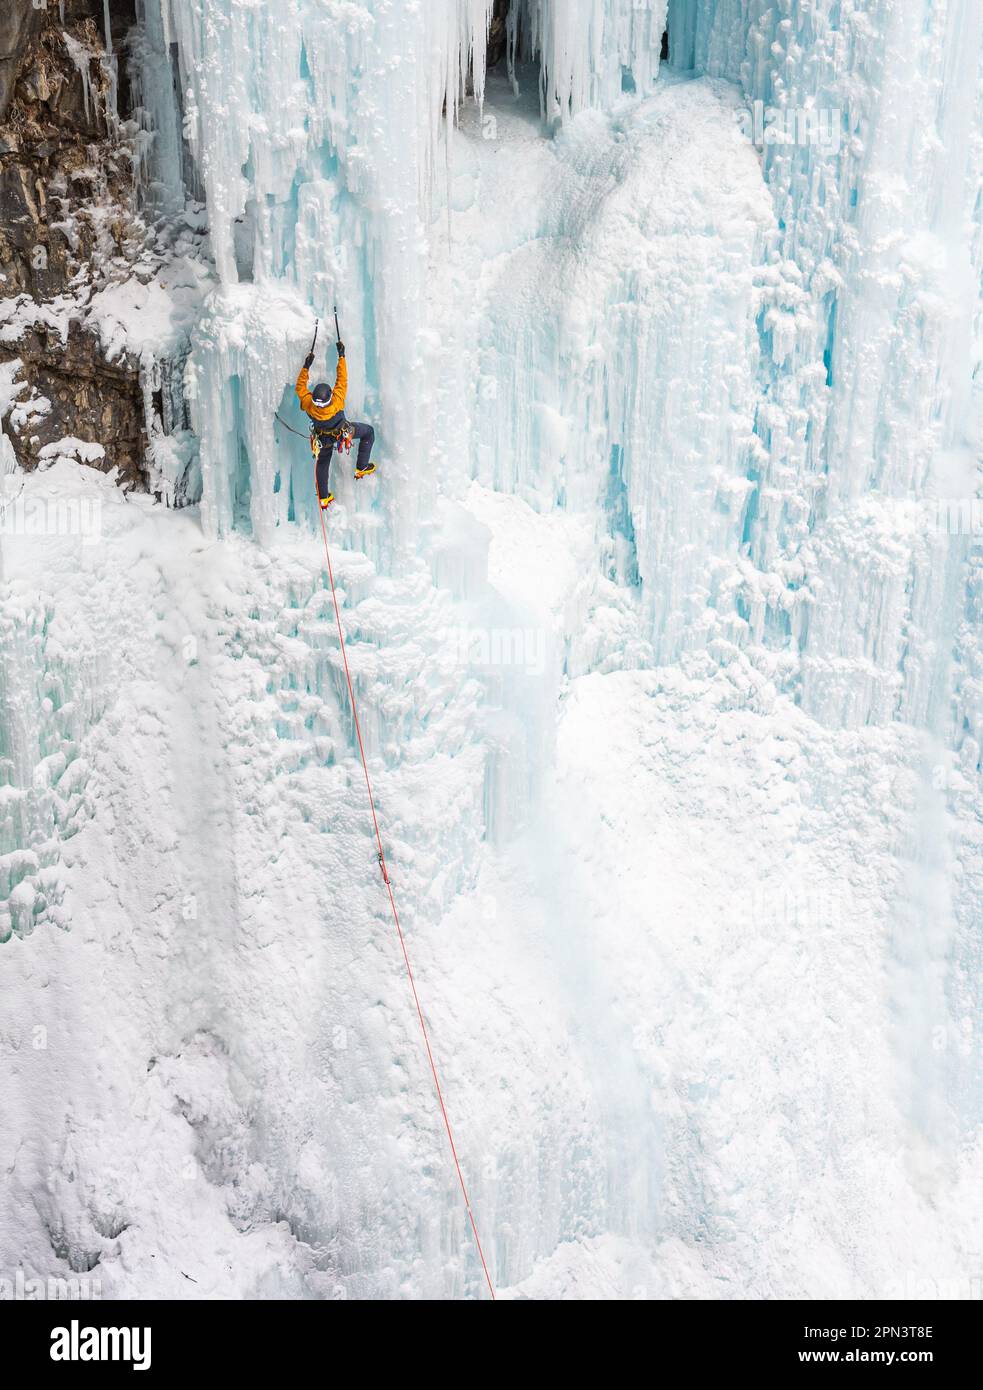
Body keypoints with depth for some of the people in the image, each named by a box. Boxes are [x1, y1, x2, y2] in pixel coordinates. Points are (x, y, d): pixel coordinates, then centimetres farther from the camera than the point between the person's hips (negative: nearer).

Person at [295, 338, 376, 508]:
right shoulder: (337, 402, -45)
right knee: (369, 432, 19)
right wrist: (341, 356, -28)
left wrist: (306, 366, -22)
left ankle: (324, 498, 37)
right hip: (342, 432, -3)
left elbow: (300, 387, -19)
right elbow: (342, 379, -34)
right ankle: (362, 468, 22)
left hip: (323, 438, 3)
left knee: (322, 464, 25)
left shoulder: (309, 405, -38)